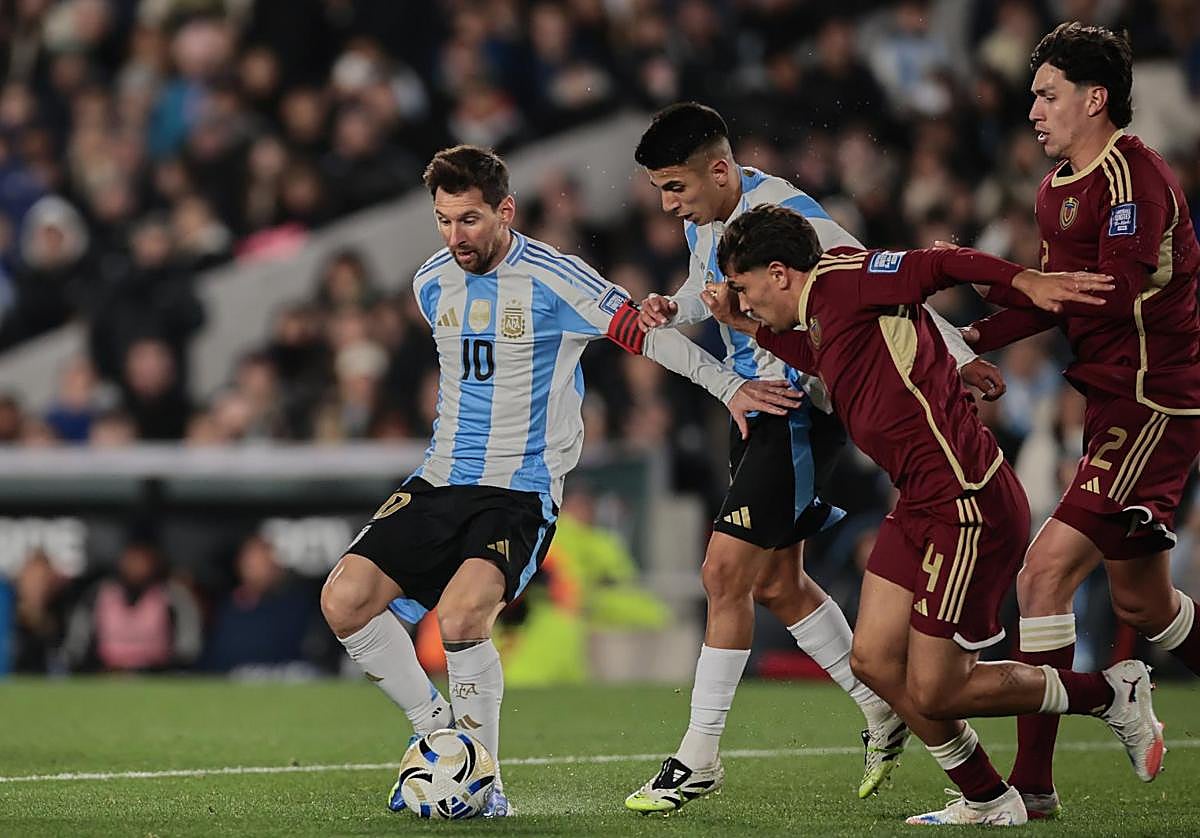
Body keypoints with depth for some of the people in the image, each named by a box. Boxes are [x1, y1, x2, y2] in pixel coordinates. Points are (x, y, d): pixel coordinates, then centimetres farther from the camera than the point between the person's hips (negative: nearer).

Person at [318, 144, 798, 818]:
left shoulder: (554, 280, -10)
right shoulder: (433, 283, 9)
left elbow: (643, 331, -5)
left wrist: (730, 386, -10)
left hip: (523, 492, -6)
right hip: (441, 480, 6)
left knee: (461, 614, -30)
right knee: (345, 600, -11)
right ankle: (438, 730, 8)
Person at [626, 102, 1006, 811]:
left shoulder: (786, 213, -21)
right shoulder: (703, 221, 5)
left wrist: (957, 356, -23)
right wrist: (671, 310, 1)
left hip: (804, 412, -9)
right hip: (753, 408, 9)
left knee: (726, 570, -12)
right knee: (776, 584, 13)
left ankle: (700, 757, -6)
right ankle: (883, 712, 27)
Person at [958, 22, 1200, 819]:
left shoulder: (1132, 174, -16)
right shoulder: (1059, 187, 13)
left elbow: (1114, 294, -23)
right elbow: (1056, 298, 13)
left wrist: (988, 277, -18)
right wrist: (972, 338, -4)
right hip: (1118, 404, 10)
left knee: (1046, 570, -16)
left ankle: (1032, 782, -13)